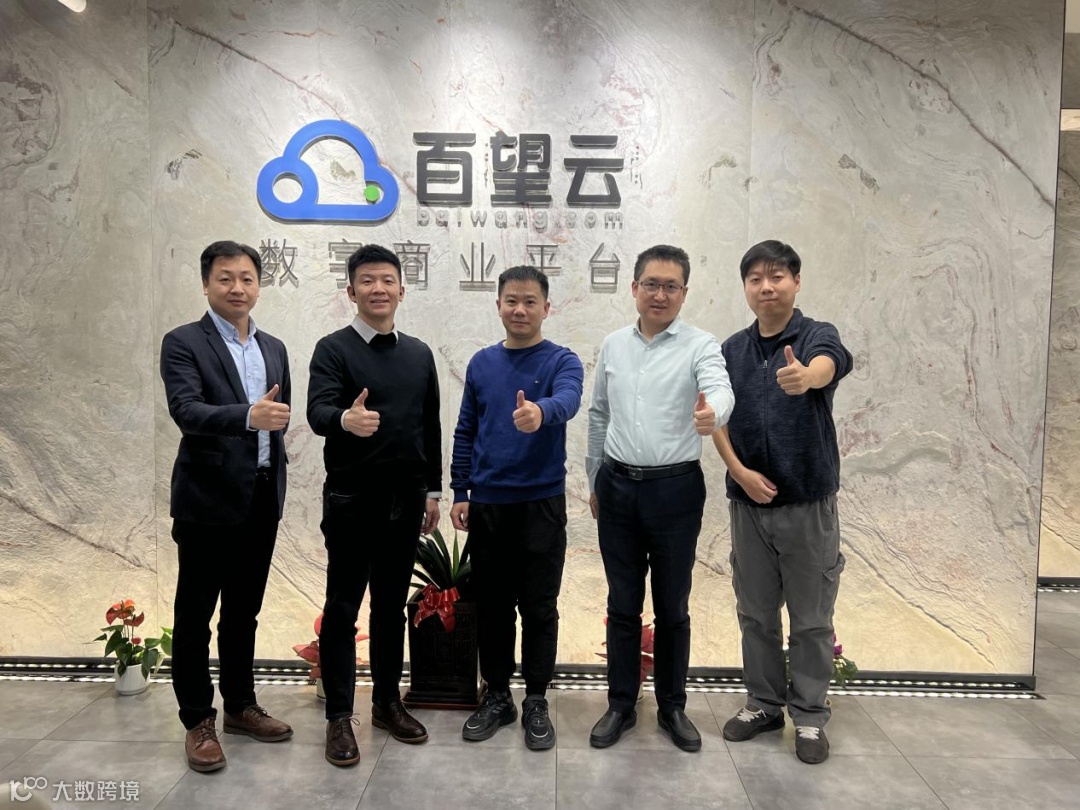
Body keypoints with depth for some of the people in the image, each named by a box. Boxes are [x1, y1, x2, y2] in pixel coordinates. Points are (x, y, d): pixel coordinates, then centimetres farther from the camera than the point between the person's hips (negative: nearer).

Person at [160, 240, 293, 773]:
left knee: (244, 611, 17)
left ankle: (240, 705, 31)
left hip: (262, 499, 6)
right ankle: (198, 722, 20)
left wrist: (278, 479, 14)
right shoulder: (183, 343, -6)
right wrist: (247, 416, -39)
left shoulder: (274, 348, 12)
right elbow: (185, 410, -22)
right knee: (195, 614, 6)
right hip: (209, 499, -5)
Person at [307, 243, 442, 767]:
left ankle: (387, 703, 27)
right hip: (351, 499, -4)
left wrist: (433, 490, 11)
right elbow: (317, 411, -21)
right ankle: (339, 717, 16)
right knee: (342, 608, 4)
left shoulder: (419, 354, 9)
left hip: (405, 500, 4)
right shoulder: (333, 348, -5)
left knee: (392, 605, 13)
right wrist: (345, 419, -44)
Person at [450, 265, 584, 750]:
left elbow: (567, 401, -27)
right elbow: (465, 432, 10)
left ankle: (536, 702, 24)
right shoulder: (482, 363, 7)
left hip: (542, 503, -3)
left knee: (539, 607, 7)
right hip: (487, 504, 3)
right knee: (492, 605, 12)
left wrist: (539, 411, -49)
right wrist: (460, 493, 5)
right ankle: (497, 696, 29)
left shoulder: (562, 361, -4)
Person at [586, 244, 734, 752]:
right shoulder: (613, 346, 7)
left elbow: (720, 390, -26)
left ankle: (672, 708, 29)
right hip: (618, 487, 3)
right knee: (622, 605, 12)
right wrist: (594, 480, 15)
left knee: (672, 607, 10)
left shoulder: (700, 345, -6)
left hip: (675, 488, -3)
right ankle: (621, 705, 27)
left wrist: (712, 413, -50)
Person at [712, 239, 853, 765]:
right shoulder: (732, 350, 5)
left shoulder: (818, 337, -8)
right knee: (755, 614, 14)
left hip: (809, 501, -3)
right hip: (748, 501, 4)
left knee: (812, 619, 8)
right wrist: (740, 471, -12)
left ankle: (809, 715, 25)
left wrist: (805, 377, -56)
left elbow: (828, 366, -33)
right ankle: (763, 703, 31)